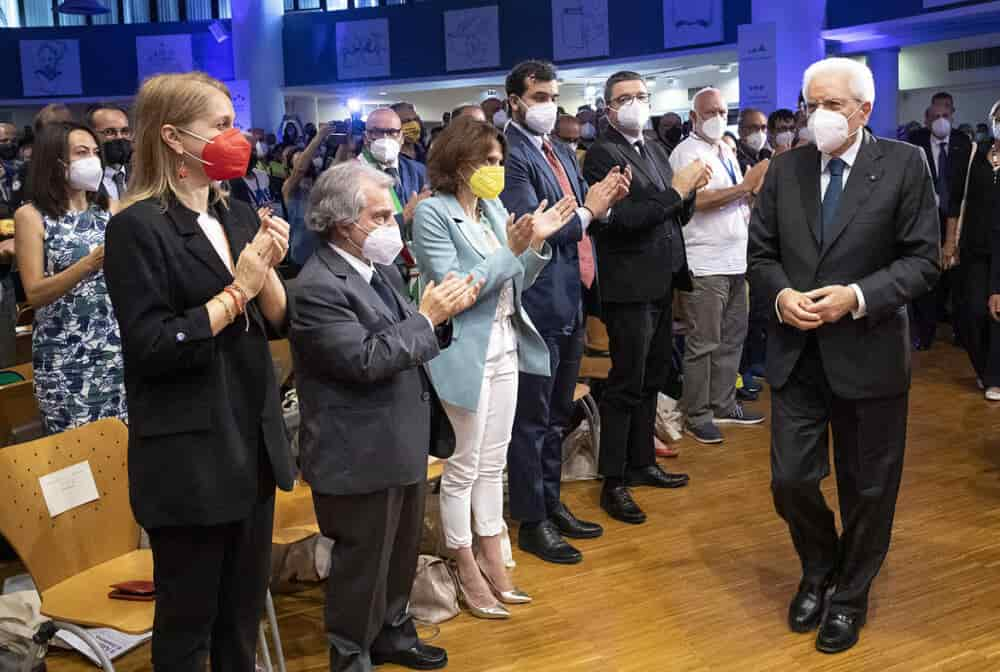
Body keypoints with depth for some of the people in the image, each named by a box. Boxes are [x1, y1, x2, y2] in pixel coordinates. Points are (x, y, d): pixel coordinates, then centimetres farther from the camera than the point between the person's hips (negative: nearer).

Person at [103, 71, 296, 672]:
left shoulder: (238, 217, 8)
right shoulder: (138, 227, -13)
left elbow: (278, 323, 9)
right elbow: (151, 348, -19)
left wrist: (266, 270, -9)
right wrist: (238, 290, -15)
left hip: (254, 440, 7)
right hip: (188, 454, -7)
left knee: (246, 609, 19)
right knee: (187, 620, 9)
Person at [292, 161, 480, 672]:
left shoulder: (382, 268, 7)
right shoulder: (317, 288, -20)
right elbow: (367, 360, -27)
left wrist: (443, 314, -6)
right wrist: (427, 317, -19)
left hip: (403, 443, 9)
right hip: (360, 455, -9)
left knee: (401, 550, 23)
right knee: (362, 563, 8)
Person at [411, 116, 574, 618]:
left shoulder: (494, 208, 7)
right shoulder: (433, 213, -12)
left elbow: (515, 284, 9)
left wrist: (538, 243, -6)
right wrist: (511, 250, -21)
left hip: (505, 348, 7)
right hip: (463, 353, -7)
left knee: (493, 463, 15)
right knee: (463, 468, 4)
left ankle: (491, 560, 27)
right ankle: (467, 571, 18)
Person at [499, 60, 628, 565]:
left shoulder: (562, 152, 14)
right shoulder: (510, 155, -14)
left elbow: (577, 218, 13)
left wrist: (606, 200, -5)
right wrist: (586, 211, -17)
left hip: (571, 301, 9)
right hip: (538, 305, -9)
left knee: (557, 416, 19)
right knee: (532, 419, 2)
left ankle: (552, 504, 33)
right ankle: (531, 522, 14)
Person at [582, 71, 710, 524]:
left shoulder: (655, 152, 15)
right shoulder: (602, 154, -10)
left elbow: (676, 217, 16)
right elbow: (620, 219, -21)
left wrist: (690, 191, -3)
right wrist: (674, 190, -19)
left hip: (661, 282, 9)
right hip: (630, 286, -8)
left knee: (652, 379, 16)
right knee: (626, 385, -4)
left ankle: (642, 462, 30)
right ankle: (613, 483, 5)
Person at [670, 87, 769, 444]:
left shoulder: (727, 152, 19)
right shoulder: (687, 153, -7)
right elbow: (698, 199, -20)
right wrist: (746, 185, -17)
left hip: (735, 260, 9)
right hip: (704, 264, -8)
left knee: (733, 338, 13)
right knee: (702, 344, -3)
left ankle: (723, 405, 24)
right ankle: (696, 415, 5)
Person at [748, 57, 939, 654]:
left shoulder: (905, 164, -6)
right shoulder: (786, 168, 5)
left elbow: (924, 260, -8)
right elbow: (762, 251, 9)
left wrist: (857, 297, -21)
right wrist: (781, 294, -11)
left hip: (868, 353, -2)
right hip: (797, 352, 3)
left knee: (868, 488, 11)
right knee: (792, 480, 6)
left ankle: (850, 595, 34)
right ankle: (818, 571, 36)